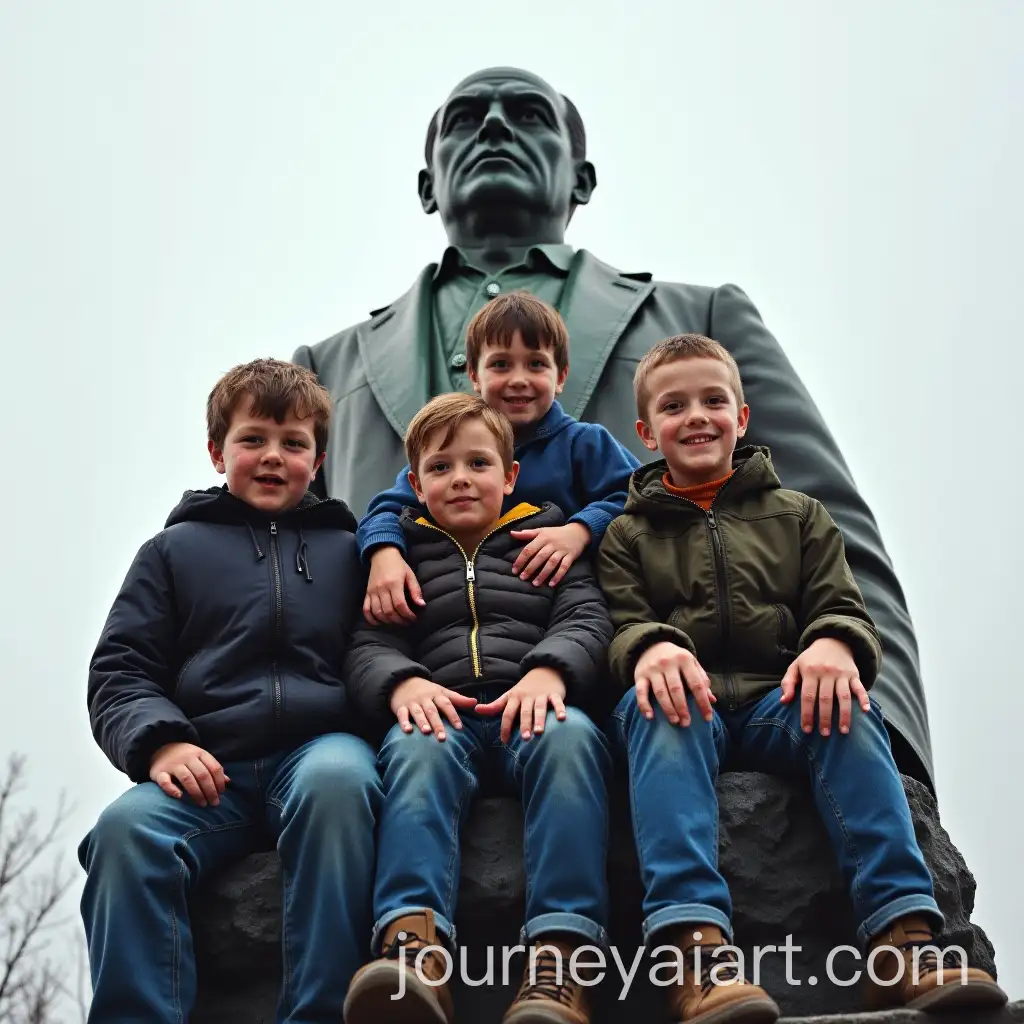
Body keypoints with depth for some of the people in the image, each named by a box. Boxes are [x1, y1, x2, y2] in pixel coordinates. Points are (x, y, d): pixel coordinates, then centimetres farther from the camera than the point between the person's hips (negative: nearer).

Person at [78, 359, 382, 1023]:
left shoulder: (347, 549, 24)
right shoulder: (176, 549, 22)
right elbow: (120, 672, 14)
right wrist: (160, 742, -7)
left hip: (320, 744, 0)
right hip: (210, 763, 1)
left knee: (338, 782, -37)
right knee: (125, 829, -32)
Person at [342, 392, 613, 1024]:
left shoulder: (548, 539, 26)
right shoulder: (403, 554, 28)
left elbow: (588, 618, 11)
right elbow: (369, 646, 15)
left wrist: (548, 669, -13)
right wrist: (403, 682, -11)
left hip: (535, 710, 0)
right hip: (443, 713, 1)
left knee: (571, 735, -36)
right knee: (416, 747, -36)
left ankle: (560, 954, -50)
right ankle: (414, 943, -56)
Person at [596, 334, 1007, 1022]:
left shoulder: (798, 516, 23)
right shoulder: (629, 533, 21)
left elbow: (842, 606, 11)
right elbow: (618, 621, 5)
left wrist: (835, 644, -17)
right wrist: (649, 647, -22)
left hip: (779, 699, 1)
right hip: (687, 703, -1)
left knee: (846, 705, -33)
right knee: (658, 706, -37)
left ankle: (904, 935, -43)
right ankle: (695, 943, -55)